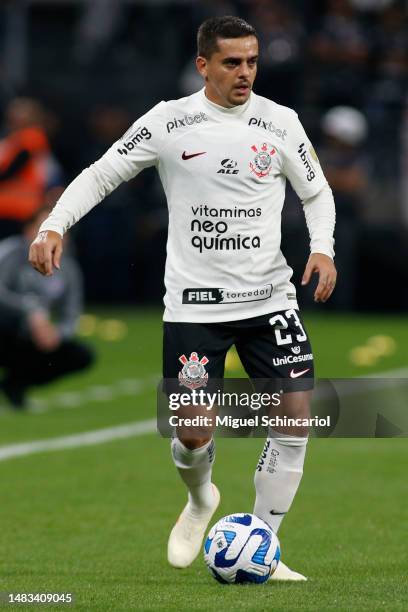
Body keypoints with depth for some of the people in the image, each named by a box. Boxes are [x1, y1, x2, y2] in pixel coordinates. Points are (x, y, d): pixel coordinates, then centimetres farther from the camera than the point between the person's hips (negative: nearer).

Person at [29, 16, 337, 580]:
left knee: (296, 417, -9)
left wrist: (322, 248, -4)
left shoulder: (279, 122, 2)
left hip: (269, 296, 2)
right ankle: (200, 500, 31)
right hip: (193, 302, -2)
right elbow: (101, 175, 2)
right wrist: (54, 226, -12)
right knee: (194, 434, -6)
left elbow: (316, 193, 14)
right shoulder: (169, 122, -2)